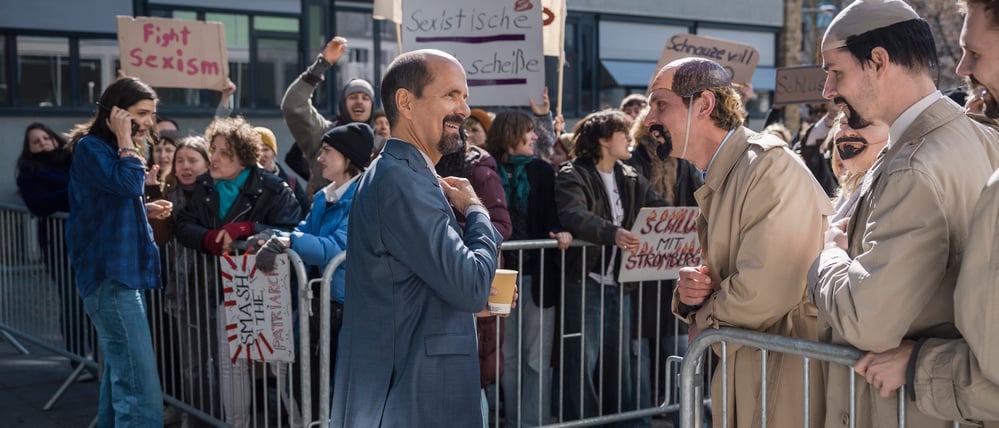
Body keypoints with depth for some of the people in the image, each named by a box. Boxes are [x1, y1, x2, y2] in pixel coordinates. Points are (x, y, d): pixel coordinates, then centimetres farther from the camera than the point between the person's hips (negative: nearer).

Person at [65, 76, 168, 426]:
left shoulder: (110, 149, 20)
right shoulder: (90, 147, -9)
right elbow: (129, 184, -26)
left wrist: (145, 211, 11)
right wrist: (126, 141, -13)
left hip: (121, 273, 10)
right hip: (109, 276, -10)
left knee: (119, 379, 13)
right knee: (141, 390, -17)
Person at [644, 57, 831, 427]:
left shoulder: (770, 164, -18)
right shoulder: (718, 181, 11)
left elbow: (763, 292, -27)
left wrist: (704, 323, -8)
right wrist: (690, 293, -6)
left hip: (789, 375, -8)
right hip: (747, 371, 8)